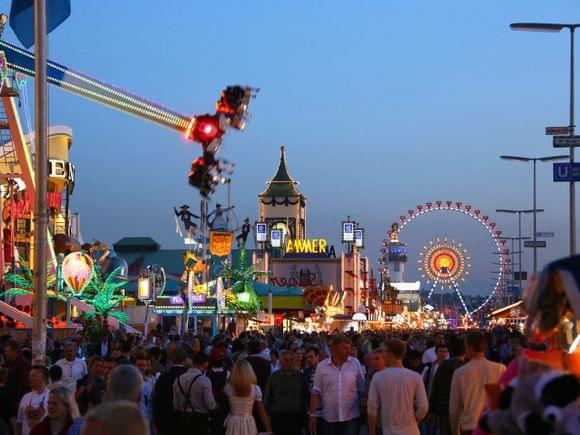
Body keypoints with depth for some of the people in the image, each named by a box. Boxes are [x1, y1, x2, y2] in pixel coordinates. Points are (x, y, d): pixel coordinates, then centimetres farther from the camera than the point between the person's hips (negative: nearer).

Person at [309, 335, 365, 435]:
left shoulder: (355, 364, 0)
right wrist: (313, 415, -2)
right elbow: (316, 392, 2)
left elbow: (361, 389, 5)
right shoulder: (322, 366, 1)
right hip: (329, 418, 1)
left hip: (351, 417, -1)